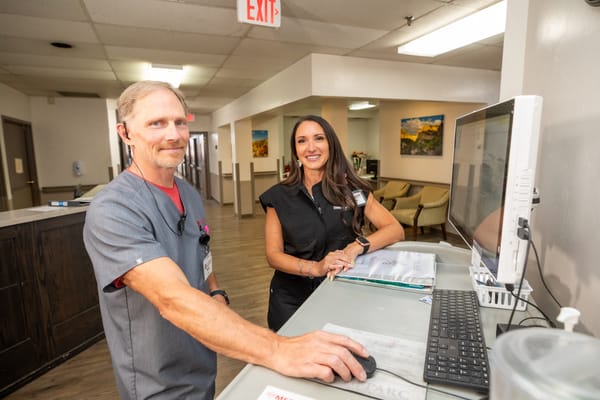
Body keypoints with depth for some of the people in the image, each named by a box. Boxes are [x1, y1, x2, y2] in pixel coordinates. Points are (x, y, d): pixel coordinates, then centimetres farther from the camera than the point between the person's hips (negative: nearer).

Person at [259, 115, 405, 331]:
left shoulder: (352, 189, -1)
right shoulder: (278, 196, -2)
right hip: (292, 299, 0)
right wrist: (315, 267, -22)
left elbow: (396, 230, -3)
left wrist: (356, 247, -21)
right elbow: (273, 255, -5)